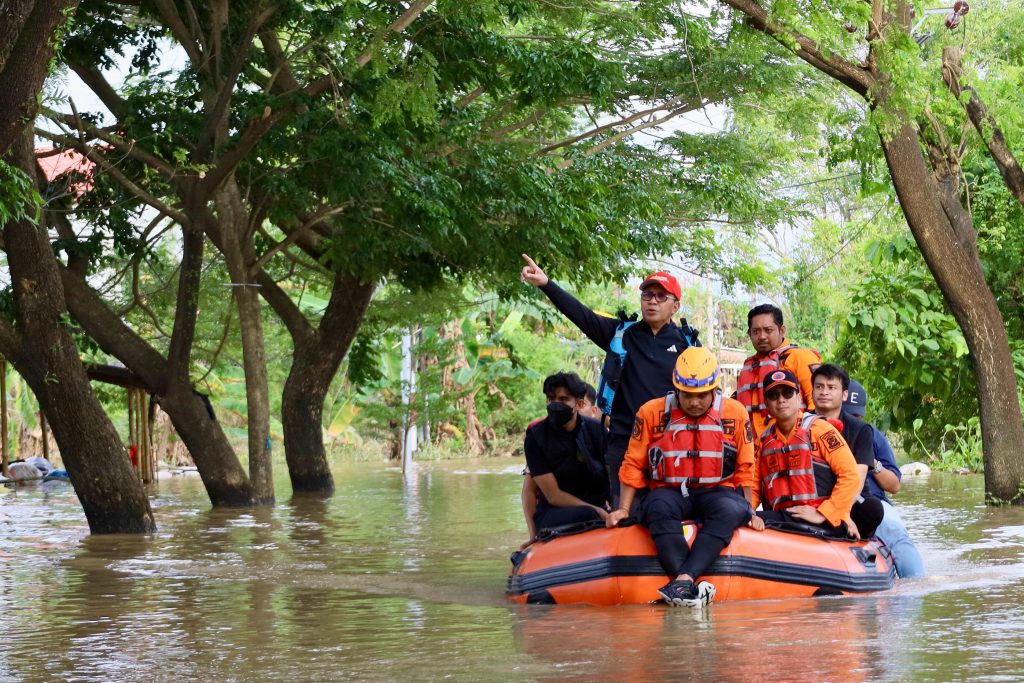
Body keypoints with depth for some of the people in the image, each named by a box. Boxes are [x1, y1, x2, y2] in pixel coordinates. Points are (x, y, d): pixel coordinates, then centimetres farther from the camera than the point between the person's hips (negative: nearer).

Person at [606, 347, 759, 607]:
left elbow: (745, 468, 10)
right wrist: (623, 509, 2)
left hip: (718, 491, 0)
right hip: (670, 492, 0)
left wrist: (749, 511, 2)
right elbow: (633, 464, 9)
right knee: (658, 508, -36)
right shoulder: (652, 412, 3)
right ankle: (692, 586, -48)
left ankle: (683, 581, -47)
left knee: (731, 510, -35)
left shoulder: (735, 413, 4)